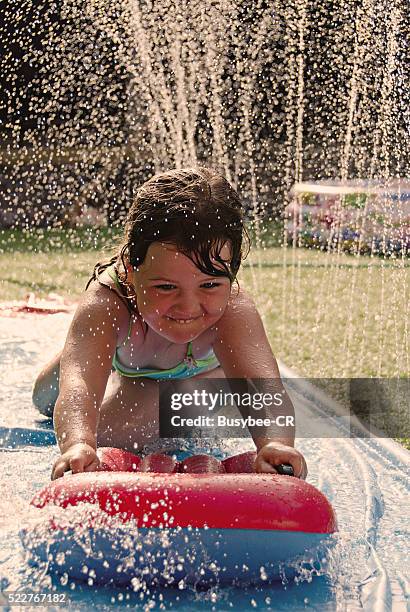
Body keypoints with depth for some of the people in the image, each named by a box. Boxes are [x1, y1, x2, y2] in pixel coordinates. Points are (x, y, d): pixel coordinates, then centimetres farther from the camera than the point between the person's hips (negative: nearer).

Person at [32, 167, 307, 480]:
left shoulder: (233, 311, -50)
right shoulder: (103, 305, -53)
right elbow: (80, 384, -70)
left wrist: (275, 443, -90)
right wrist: (76, 445, -94)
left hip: (199, 365, -1)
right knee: (45, 399, 23)